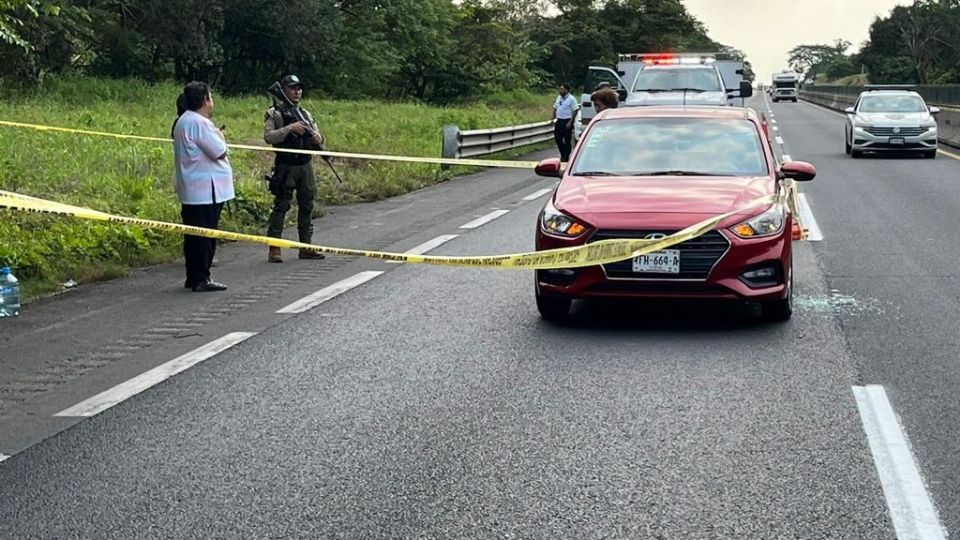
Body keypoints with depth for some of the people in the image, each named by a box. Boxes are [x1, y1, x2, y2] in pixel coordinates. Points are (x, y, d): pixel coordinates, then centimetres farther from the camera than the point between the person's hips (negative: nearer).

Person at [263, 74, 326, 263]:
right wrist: (290, 128, -23)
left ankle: (306, 246, 16)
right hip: (285, 167, -6)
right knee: (281, 206, -6)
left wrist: (317, 139, -7)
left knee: (307, 206, 8)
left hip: (305, 165, 6)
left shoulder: (305, 114, 15)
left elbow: (318, 139, 16)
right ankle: (274, 249, -4)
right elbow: (268, 136, -15)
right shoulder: (274, 113, -3)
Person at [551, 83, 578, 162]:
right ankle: (563, 155, 21)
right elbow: (555, 108, 19)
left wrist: (570, 122, -18)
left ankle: (566, 157, 9)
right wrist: (553, 118, 7)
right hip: (559, 121, 6)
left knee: (567, 140, 1)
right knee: (557, 138, 5)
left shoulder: (571, 99, -9)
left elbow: (574, 111, -11)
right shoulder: (559, 98, 10)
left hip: (567, 121, -6)